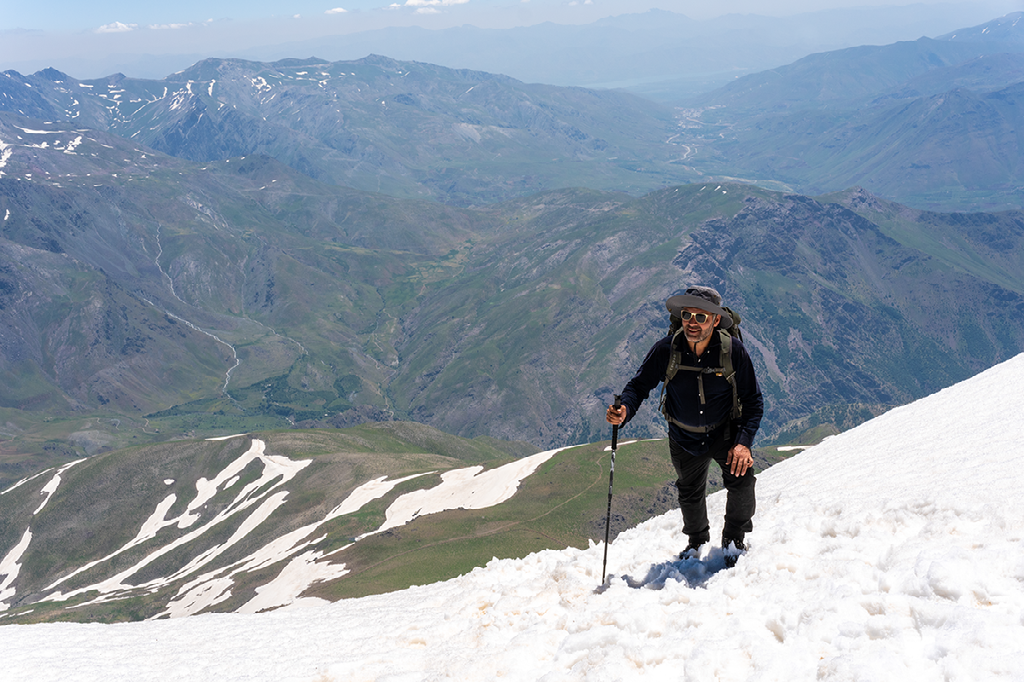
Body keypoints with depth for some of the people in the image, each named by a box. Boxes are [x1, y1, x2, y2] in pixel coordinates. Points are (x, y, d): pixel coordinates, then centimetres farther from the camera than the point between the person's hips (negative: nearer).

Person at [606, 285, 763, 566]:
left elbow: (753, 401, -16)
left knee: (741, 477, -22)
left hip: (725, 432, -1)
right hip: (684, 438, 1)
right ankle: (697, 540, 48)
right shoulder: (666, 350, -22)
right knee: (690, 494, 15)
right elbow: (639, 385, -13)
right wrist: (624, 411, -35)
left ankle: (734, 538, 5)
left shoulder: (733, 350, -24)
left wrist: (744, 442, -28)